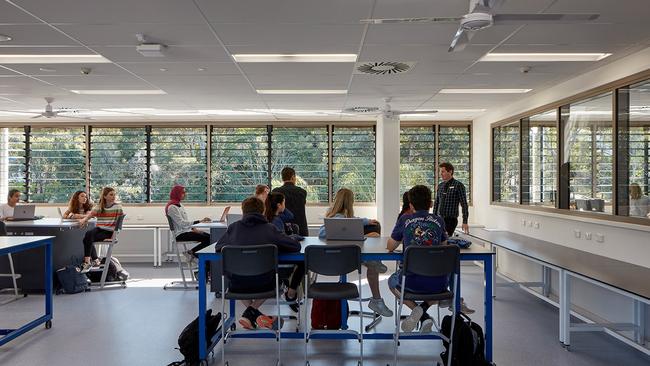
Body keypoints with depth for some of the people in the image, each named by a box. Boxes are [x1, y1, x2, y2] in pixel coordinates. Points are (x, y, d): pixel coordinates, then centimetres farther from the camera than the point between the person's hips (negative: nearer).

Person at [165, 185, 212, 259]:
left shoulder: (180, 205, 17)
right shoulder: (172, 207, -13)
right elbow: (181, 223, -23)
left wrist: (193, 228, 2)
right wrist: (199, 222, -28)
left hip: (187, 231, 9)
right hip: (180, 234, -9)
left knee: (210, 236, -9)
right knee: (207, 239, -22)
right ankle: (191, 252, -9)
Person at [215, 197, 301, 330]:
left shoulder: (233, 227, 2)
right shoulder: (269, 229, -3)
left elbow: (218, 247, 16)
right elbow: (296, 246, 0)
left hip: (237, 285, 2)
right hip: (263, 284, -2)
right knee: (275, 279, 34)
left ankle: (253, 314, 20)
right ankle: (251, 312, 16)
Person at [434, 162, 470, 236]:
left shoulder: (458, 185, -6)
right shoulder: (440, 186, 10)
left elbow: (464, 204, -7)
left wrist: (465, 222, -10)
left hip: (451, 219, -5)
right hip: (439, 219, 5)